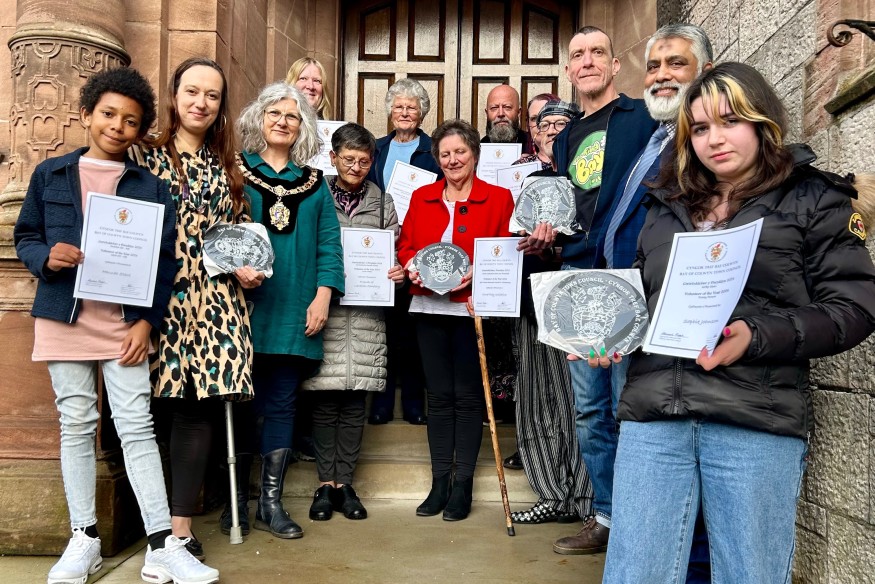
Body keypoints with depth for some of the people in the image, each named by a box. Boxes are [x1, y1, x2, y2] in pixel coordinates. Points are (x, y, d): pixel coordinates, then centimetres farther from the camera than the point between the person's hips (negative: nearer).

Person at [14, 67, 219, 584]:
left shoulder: (151, 186, 4)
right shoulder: (50, 175, 9)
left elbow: (164, 260, 1)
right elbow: (25, 238, 12)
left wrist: (147, 320, -7)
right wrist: (47, 257, -12)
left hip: (125, 321, -1)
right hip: (64, 317, 2)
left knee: (137, 426, -3)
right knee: (77, 424, 7)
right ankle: (85, 539, 19)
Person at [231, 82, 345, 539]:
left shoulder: (314, 183, 14)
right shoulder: (235, 171, 6)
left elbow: (328, 243, 8)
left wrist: (323, 296, -3)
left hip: (295, 313, 2)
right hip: (245, 307, -2)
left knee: (281, 404, 6)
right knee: (242, 402, 4)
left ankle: (271, 503, 16)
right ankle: (235, 498, 18)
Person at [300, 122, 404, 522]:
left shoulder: (382, 202, 12)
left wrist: (399, 273, -8)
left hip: (367, 312, 2)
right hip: (324, 307, -2)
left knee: (354, 401, 5)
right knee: (325, 400, 1)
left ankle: (344, 483, 16)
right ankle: (325, 485, 12)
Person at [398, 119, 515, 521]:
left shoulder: (499, 198, 2)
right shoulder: (421, 198, 13)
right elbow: (405, 246, 12)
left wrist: (476, 273, -18)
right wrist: (413, 266, -9)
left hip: (471, 306, -3)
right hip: (428, 307, 4)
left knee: (468, 395, 3)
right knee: (438, 395, 9)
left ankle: (462, 486, 14)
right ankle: (439, 483, 18)